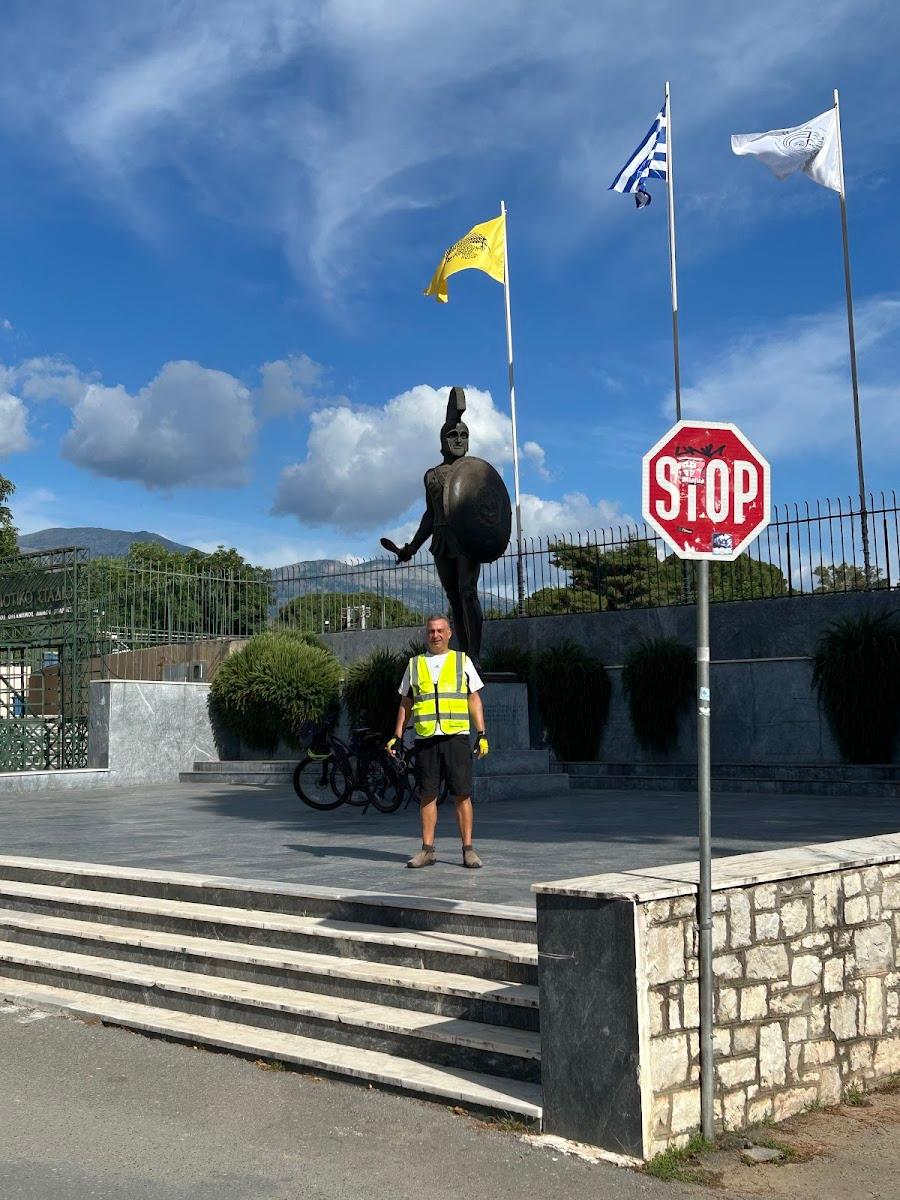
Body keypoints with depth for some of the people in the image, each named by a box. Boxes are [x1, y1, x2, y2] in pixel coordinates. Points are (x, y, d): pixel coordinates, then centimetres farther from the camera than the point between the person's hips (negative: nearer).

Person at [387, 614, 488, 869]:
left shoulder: (462, 661, 9)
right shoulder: (414, 665, 13)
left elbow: (474, 700, 8)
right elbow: (405, 704, 16)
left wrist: (482, 734, 0)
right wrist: (397, 736, 8)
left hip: (456, 736, -2)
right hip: (425, 739, 2)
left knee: (462, 794, -4)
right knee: (427, 795, 3)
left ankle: (468, 850, 1)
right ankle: (427, 850, 9)